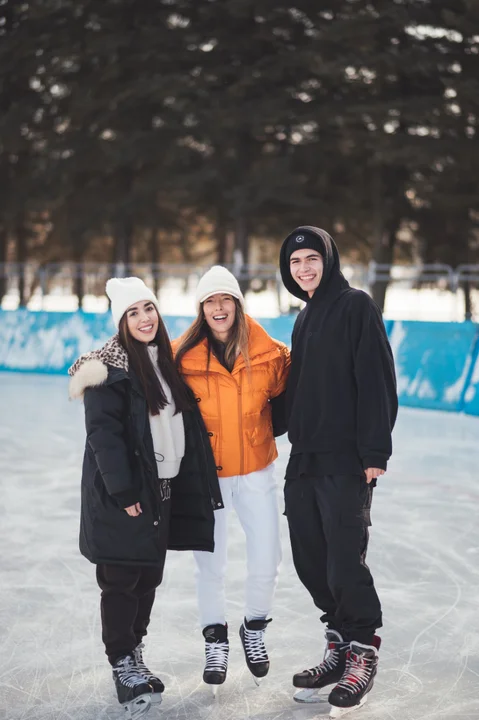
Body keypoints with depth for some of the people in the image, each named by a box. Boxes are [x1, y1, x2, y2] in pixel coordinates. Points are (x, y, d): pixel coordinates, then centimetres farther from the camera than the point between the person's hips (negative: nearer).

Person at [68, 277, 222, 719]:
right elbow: (104, 433, -17)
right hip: (122, 492, -7)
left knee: (149, 576, 13)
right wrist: (123, 491, -19)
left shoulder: (165, 360, 11)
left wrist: (189, 480, 12)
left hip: (163, 486, 7)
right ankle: (123, 665, 12)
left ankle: (135, 656, 27)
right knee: (122, 579, 0)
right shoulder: (110, 367, -13)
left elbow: (183, 421, 16)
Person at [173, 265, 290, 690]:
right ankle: (215, 640, 30)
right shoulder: (183, 356, -10)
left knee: (266, 563, 3)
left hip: (256, 471, 1)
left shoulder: (268, 353, -6)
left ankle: (255, 630, 30)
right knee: (210, 565, 7)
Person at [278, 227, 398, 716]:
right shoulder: (304, 319, 18)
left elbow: (377, 381, -13)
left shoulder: (356, 307, -6)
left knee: (344, 561, -8)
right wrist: (296, 439, 16)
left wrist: (375, 451, -17)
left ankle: (362, 654, 9)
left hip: (346, 461, -8)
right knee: (310, 561, 9)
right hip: (304, 460, 8)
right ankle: (341, 648, 22)